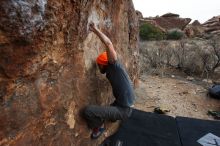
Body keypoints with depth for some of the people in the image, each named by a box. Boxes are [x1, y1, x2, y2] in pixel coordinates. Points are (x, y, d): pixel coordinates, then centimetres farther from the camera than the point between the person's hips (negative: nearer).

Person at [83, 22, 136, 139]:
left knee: (88, 111, -20)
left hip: (123, 110, -9)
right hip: (121, 105, 10)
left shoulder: (115, 67, -18)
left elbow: (108, 43, -28)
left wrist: (95, 30, -20)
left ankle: (98, 127, 5)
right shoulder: (110, 72, 6)